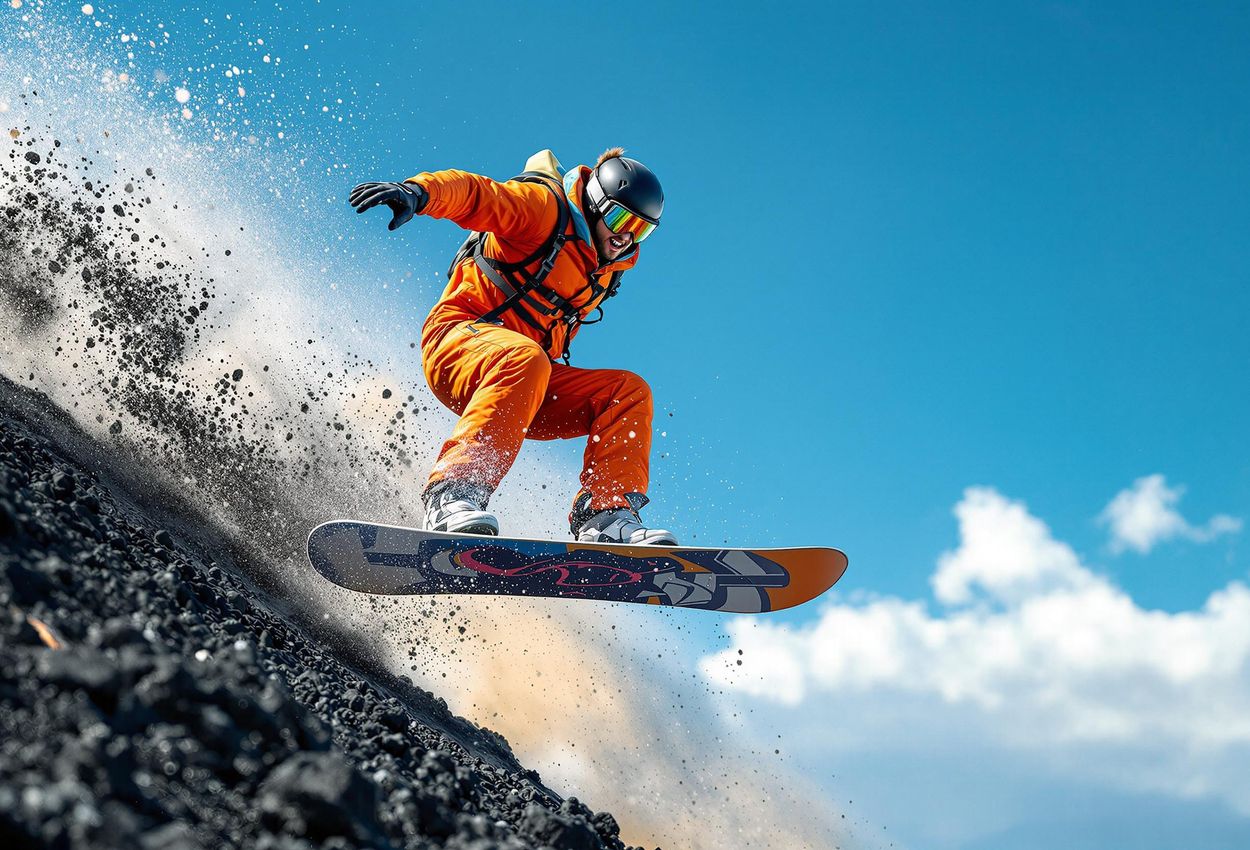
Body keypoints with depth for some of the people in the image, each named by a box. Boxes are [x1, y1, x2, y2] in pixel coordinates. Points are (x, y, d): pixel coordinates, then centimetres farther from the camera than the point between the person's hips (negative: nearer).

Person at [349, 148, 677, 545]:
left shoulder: (606, 269, 18)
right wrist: (418, 191, -39)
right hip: (460, 333, -7)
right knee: (525, 359, -40)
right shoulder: (545, 207, -5)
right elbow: (475, 193, -21)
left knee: (630, 391, -9)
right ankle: (453, 490, -47)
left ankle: (606, 513, -25)